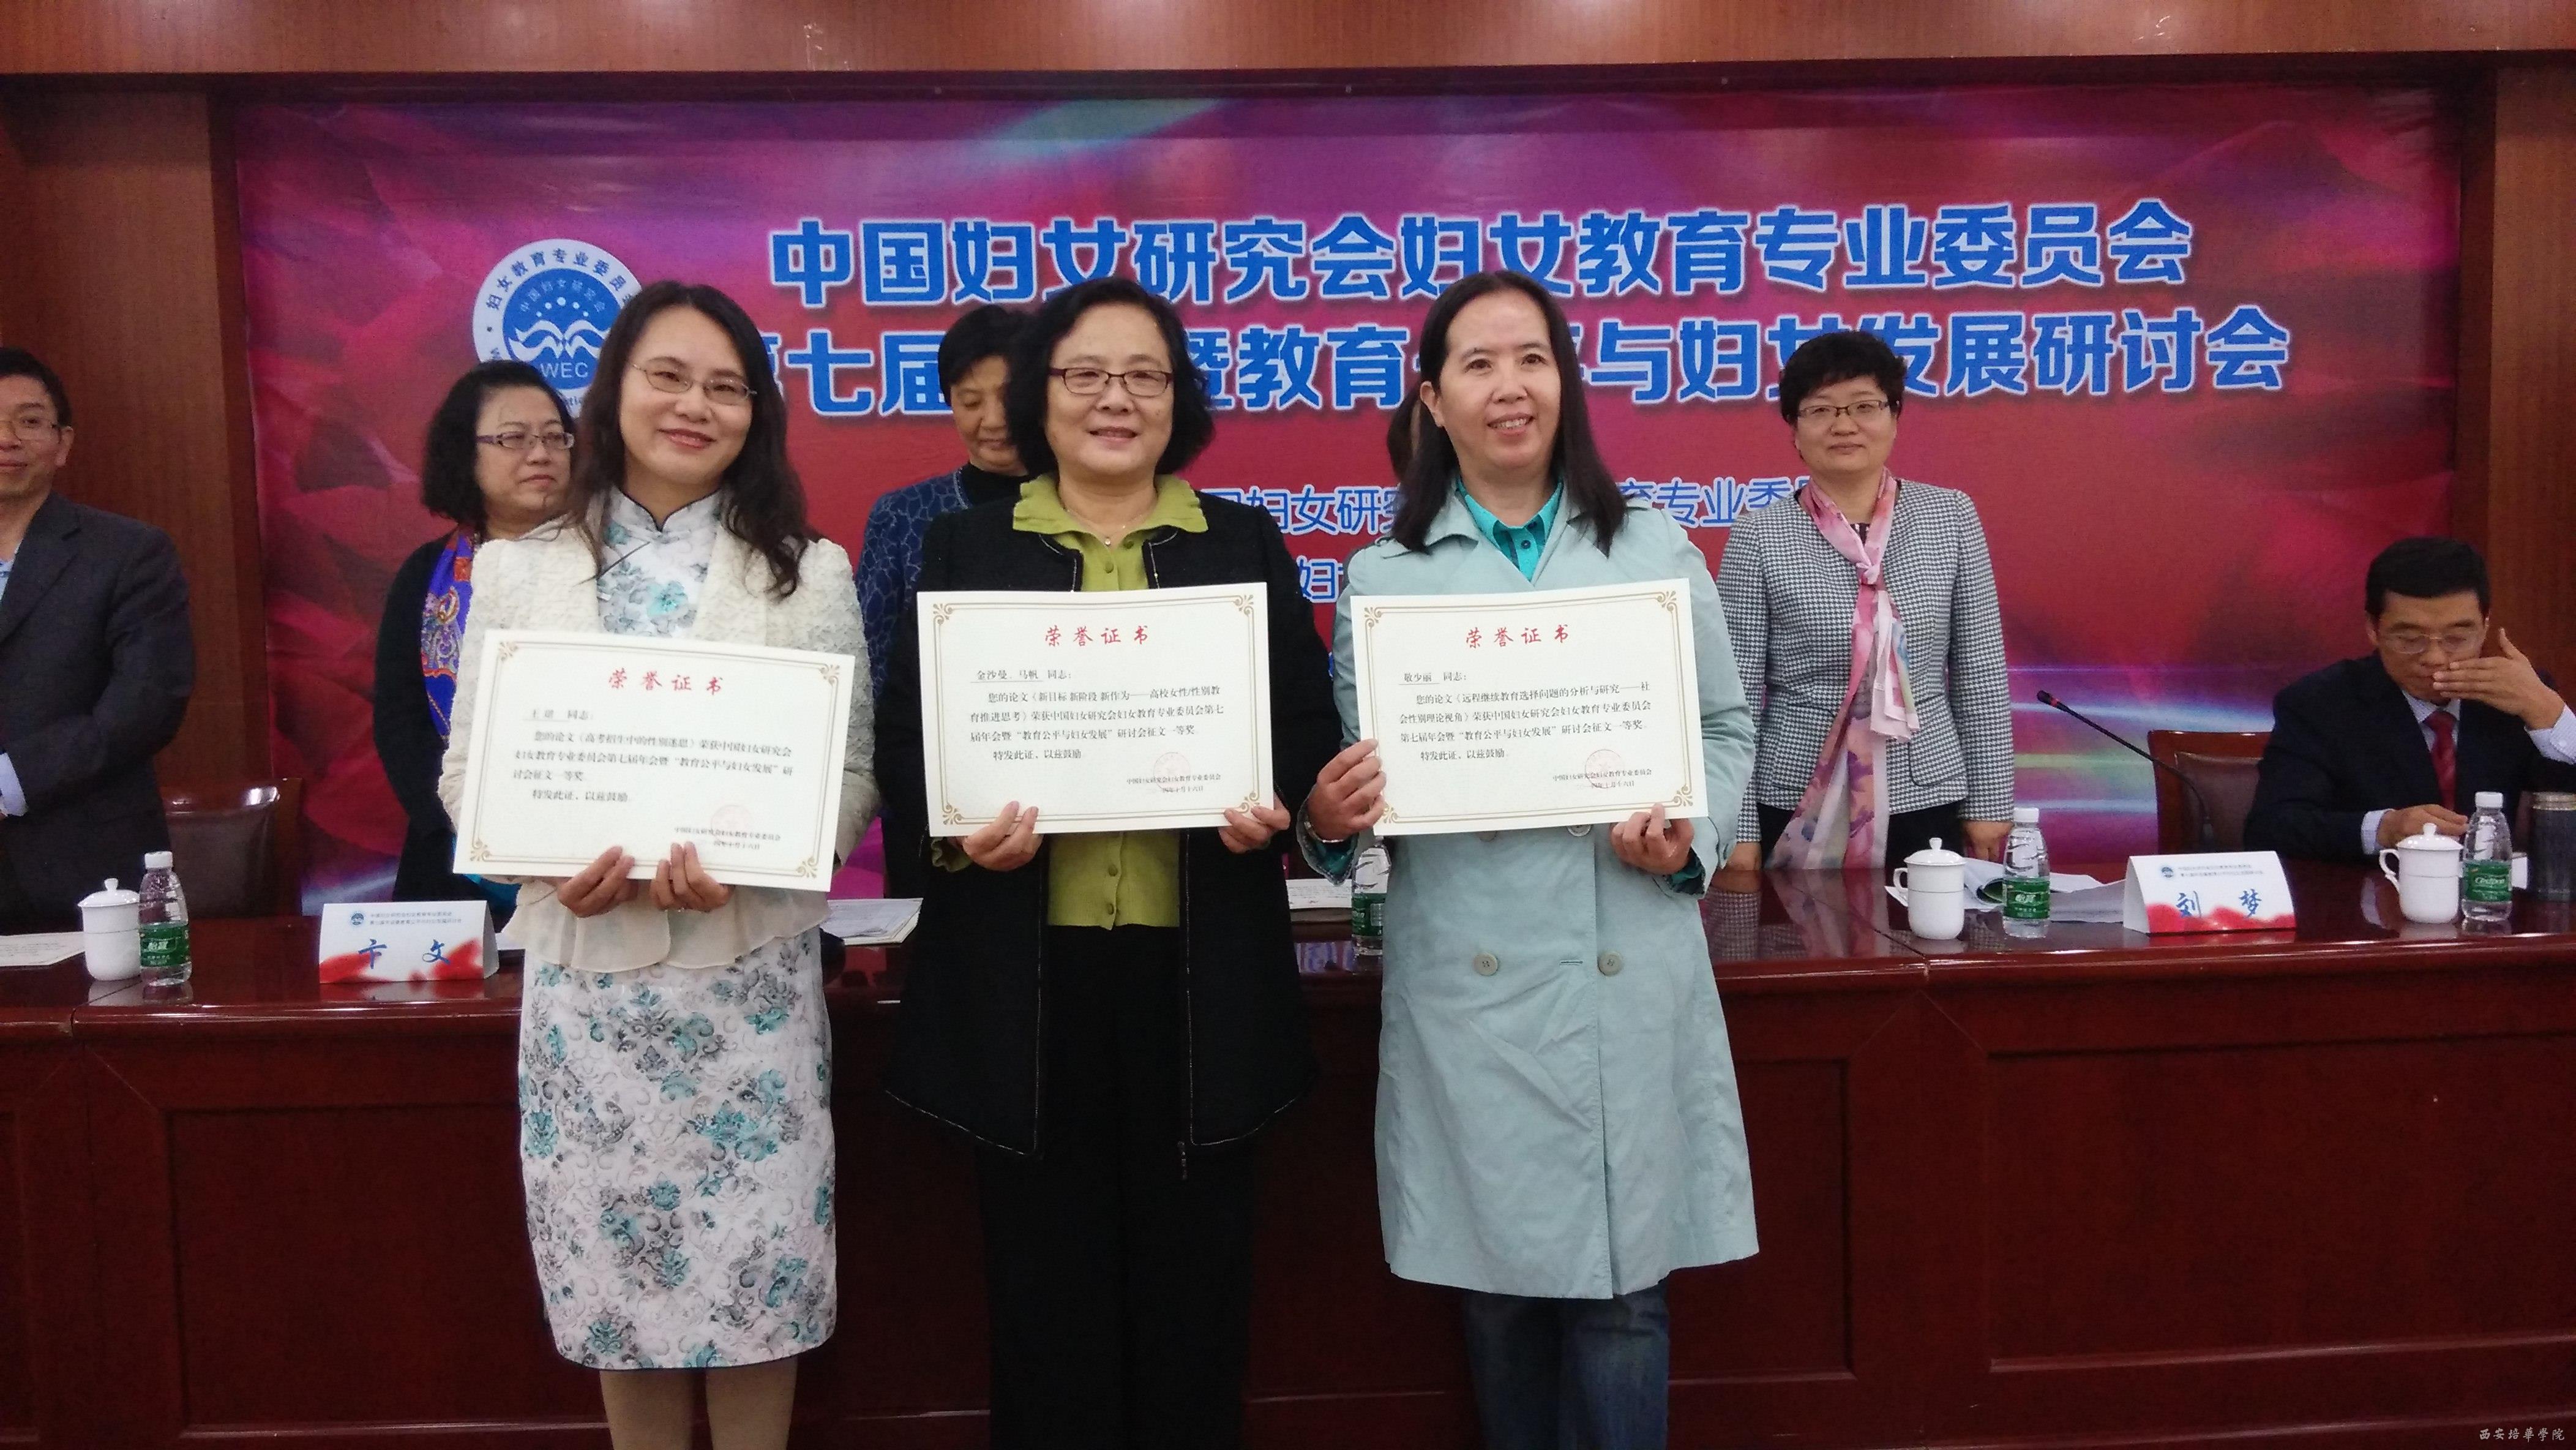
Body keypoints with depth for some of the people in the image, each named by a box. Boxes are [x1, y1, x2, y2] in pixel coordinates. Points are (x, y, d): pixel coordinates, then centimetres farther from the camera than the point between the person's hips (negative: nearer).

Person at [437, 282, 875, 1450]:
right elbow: (468, 766, 7)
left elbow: (854, 772, 0)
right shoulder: (517, 569, 5)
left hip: (750, 969, -1)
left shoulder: (808, 571, 3)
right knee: (618, 1279, 10)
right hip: (585, 968, 1)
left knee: (756, 1282, 5)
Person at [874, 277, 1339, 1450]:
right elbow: (903, 743, 5)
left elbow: (1310, 727, 8)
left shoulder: (1246, 545, 10)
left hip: (1200, 972, 1)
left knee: (1193, 1283, 10)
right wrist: (958, 831, -15)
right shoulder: (964, 548, 8)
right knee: (1046, 1288, 8)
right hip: (1023, 975, 0)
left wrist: (1276, 805, -13)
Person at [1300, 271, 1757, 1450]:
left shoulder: (1656, 550, 7)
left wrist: (1693, 837, -6)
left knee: (1621, 1296, 3)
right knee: (1498, 1287, 10)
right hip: (1467, 982, 0)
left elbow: (1726, 728, 11)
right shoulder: (1382, 575, 5)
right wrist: (1330, 819, -15)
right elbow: (1356, 772, 6)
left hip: (1627, 975, 0)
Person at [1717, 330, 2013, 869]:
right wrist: (1739, 827, -6)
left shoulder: (1951, 517, 2)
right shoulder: (1758, 538, -5)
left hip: (1927, 797, 2)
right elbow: (1736, 692, -4)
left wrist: (1989, 801, 3)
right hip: (1799, 805, -2)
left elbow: (1981, 674, 5)